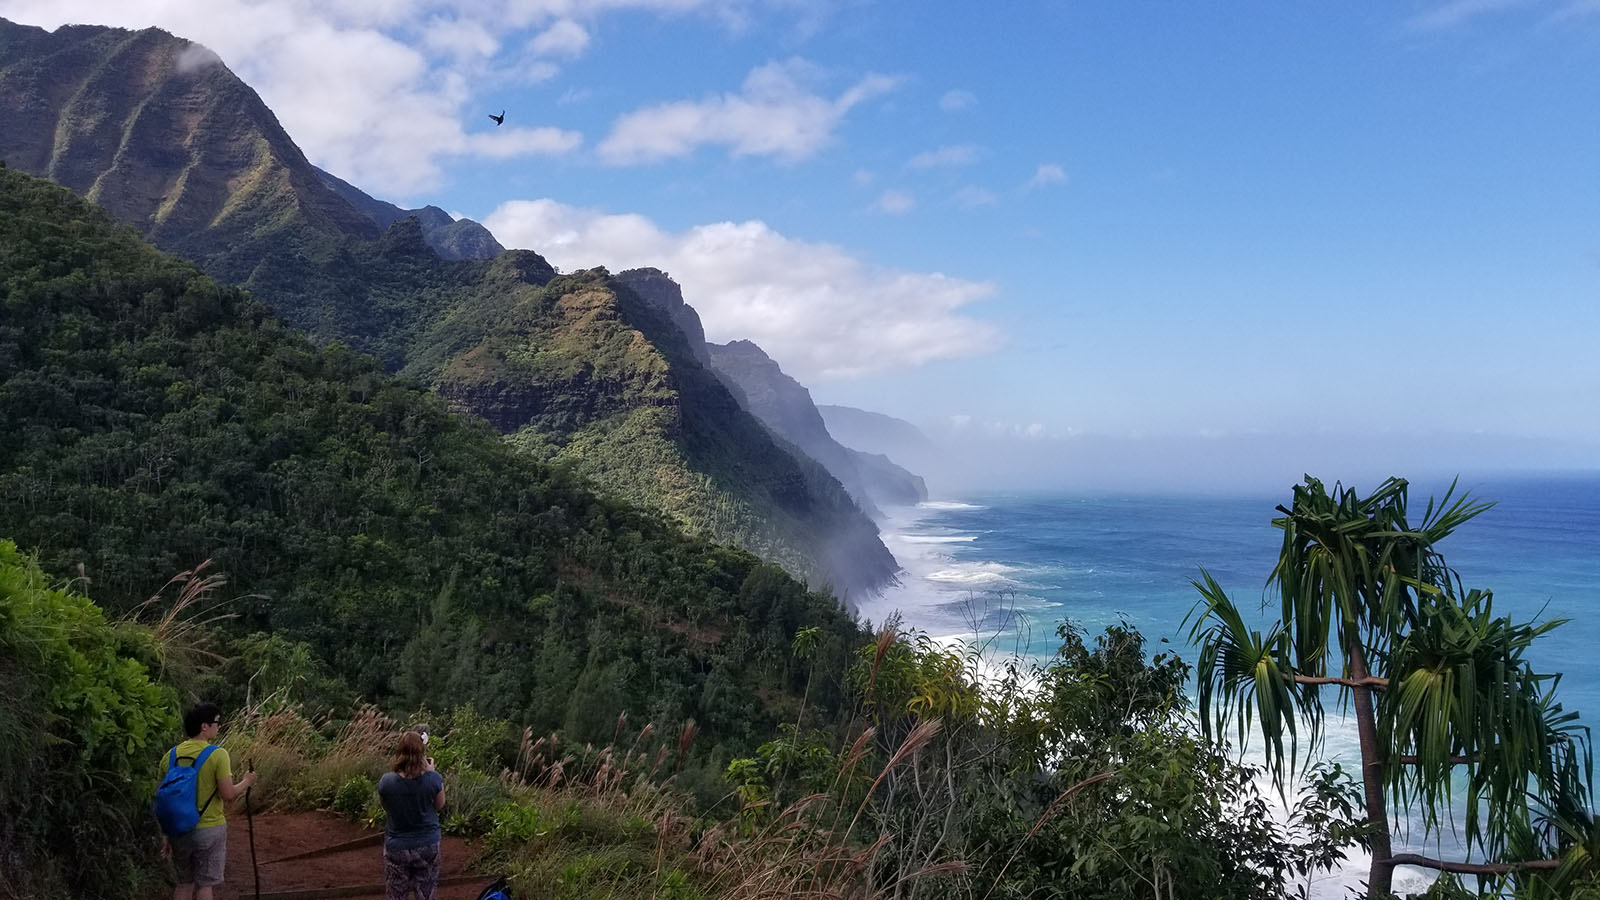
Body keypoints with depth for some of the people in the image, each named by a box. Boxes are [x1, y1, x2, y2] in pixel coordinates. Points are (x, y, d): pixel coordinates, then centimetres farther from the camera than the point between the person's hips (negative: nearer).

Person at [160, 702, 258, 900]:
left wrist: (166, 835, 15)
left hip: (179, 830, 5)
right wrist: (245, 782, 3)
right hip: (209, 830, -5)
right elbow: (227, 794, -17)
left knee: (184, 883, 18)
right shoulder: (217, 754, -16)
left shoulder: (170, 756, 2)